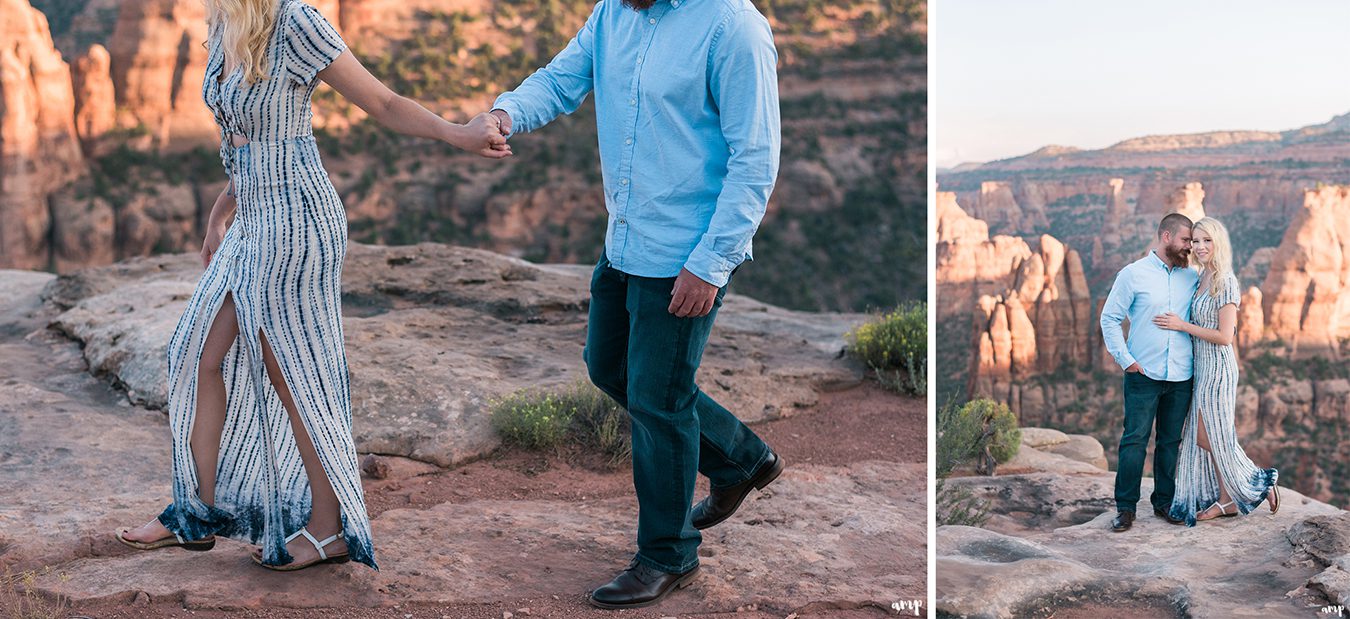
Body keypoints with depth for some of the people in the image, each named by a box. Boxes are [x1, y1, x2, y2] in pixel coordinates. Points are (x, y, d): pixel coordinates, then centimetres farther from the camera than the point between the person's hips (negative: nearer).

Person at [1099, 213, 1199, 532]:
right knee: (1134, 440, -5)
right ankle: (1125, 507, 1)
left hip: (1181, 376, 4)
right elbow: (1109, 318, 0)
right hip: (1144, 373, -4)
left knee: (1170, 442, 10)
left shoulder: (1192, 278, 10)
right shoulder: (1133, 274, -1)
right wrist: (1125, 359, -8)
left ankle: (1164, 502, 20)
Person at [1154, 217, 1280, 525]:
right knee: (1200, 436, 10)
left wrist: (1182, 325, -17)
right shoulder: (1203, 279, 9)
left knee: (1211, 436, 0)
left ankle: (1260, 483, 15)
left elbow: (1224, 336, -20)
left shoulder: (1226, 283, -17)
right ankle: (1224, 499, 17)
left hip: (1217, 367, -9)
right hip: (1201, 366, 9)